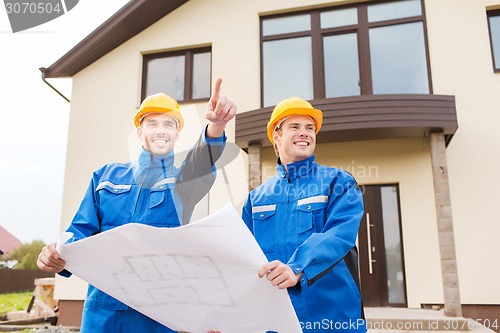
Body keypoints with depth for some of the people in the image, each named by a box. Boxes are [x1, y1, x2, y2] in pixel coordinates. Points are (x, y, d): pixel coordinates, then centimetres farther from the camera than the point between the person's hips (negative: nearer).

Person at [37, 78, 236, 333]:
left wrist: (216, 126, -42)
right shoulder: (106, 176, 12)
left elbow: (203, 159, -19)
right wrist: (59, 258, -14)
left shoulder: (184, 178, 5)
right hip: (102, 307, 2)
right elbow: (81, 232, 9)